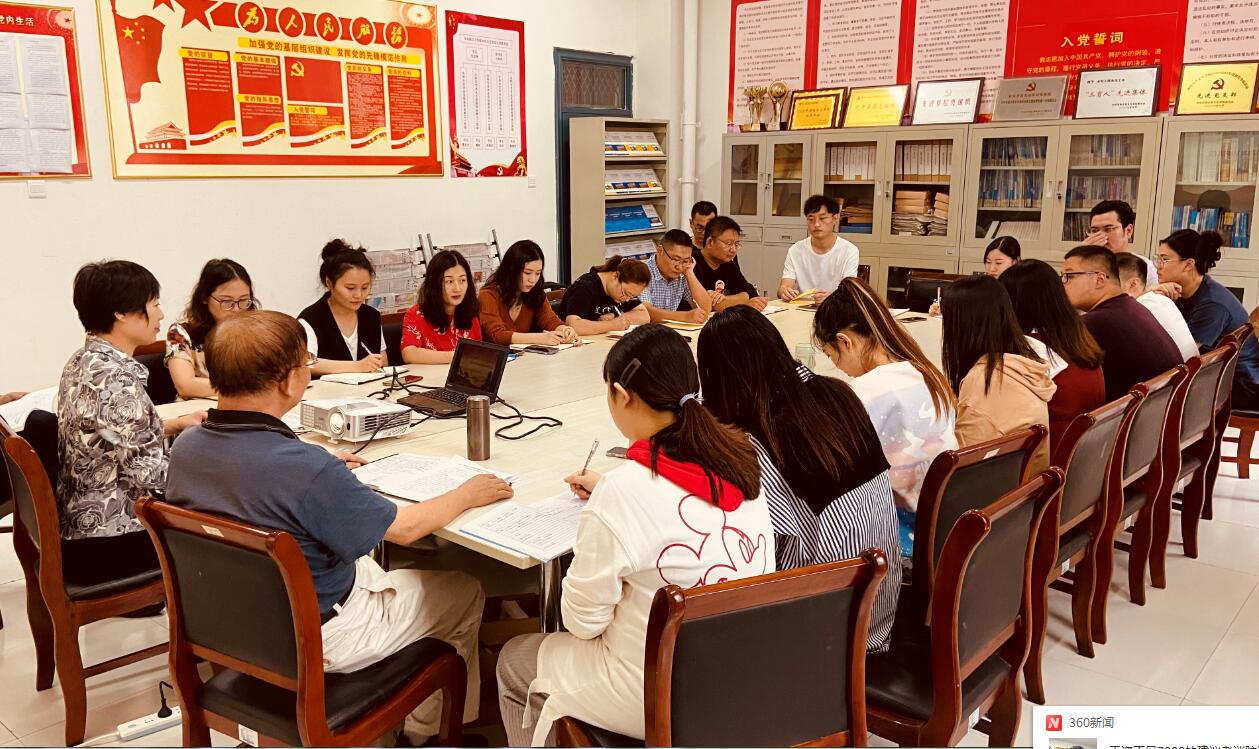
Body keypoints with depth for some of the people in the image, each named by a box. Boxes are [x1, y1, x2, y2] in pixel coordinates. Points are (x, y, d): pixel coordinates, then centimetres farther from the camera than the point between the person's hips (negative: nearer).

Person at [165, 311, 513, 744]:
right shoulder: (307, 469, -34)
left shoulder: (185, 447, -12)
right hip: (316, 639, -7)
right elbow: (404, 528, -19)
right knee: (466, 593, 12)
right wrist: (466, 494, -3)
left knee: (368, 563, 32)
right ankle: (425, 731, 32)